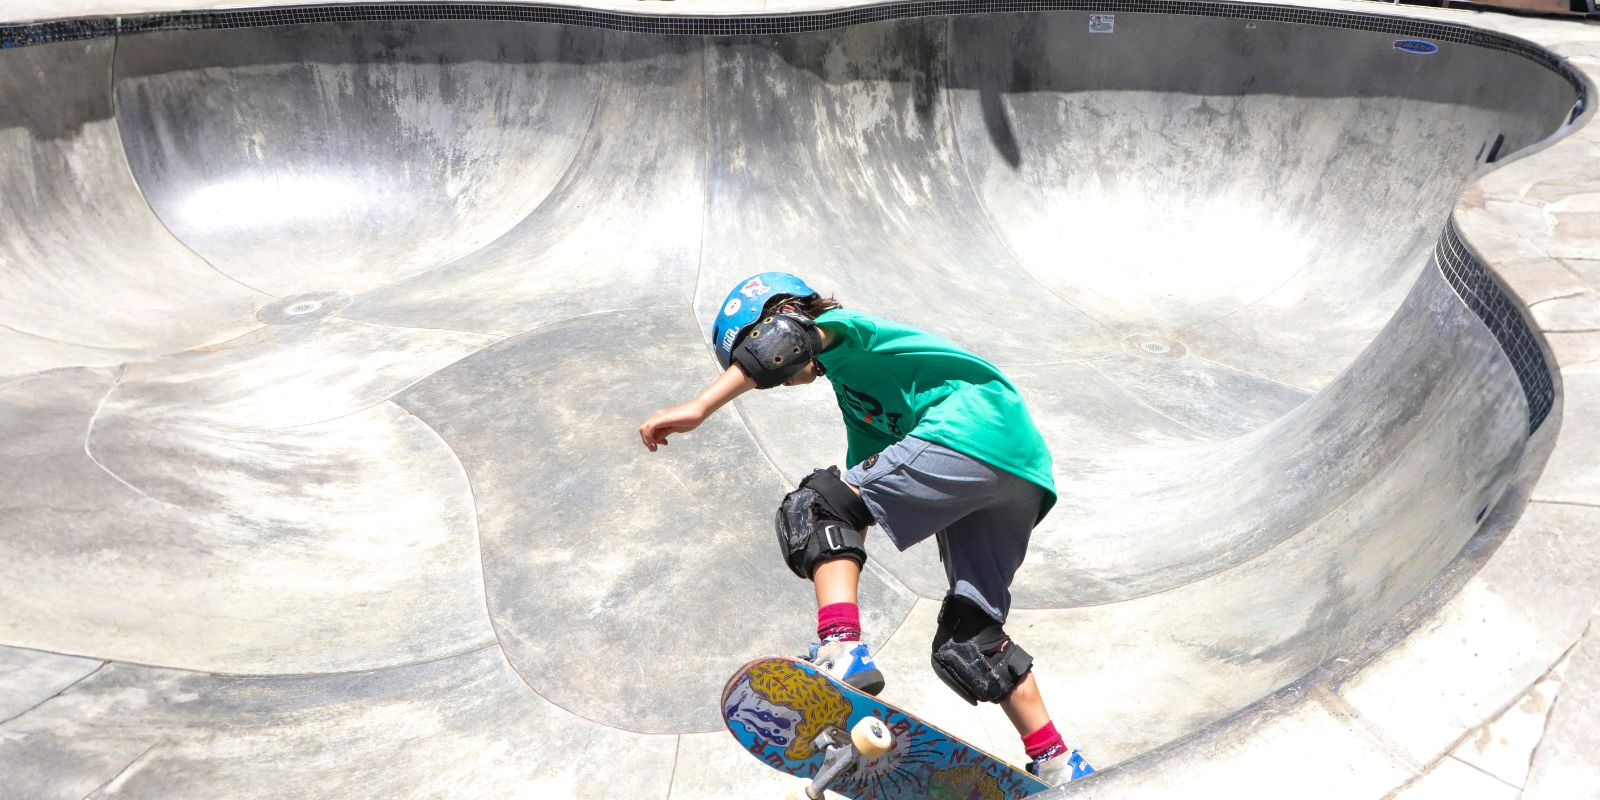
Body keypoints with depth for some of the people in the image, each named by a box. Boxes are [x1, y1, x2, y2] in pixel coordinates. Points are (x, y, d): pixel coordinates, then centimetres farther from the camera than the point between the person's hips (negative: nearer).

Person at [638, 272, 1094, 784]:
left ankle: (842, 653, -28)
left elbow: (780, 344, -15)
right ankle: (1057, 766, 16)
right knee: (967, 642, 12)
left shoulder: (841, 328, 8)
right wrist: (838, 565, 34)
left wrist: (700, 407, -24)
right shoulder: (856, 394, 34)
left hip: (973, 432, -10)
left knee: (817, 507, -11)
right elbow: (868, 483, 36)